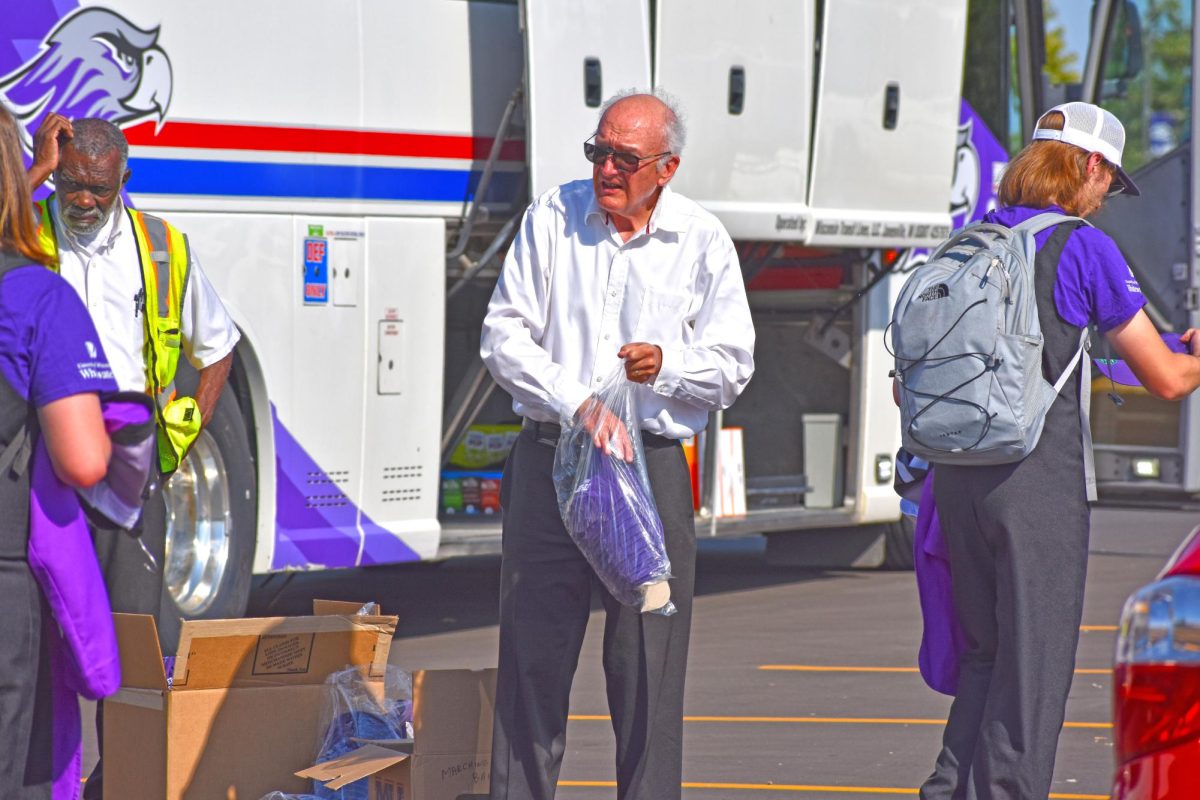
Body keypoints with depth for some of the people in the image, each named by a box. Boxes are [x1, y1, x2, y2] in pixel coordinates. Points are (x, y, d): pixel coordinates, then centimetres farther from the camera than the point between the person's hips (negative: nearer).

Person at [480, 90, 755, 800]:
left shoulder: (703, 241, 3)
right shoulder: (553, 218, 3)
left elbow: (734, 364, 6)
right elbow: (504, 335, -1)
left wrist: (667, 364, -15)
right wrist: (576, 401, -15)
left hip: (654, 466, 0)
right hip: (550, 455, 1)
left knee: (647, 659, 0)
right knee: (534, 649, 2)